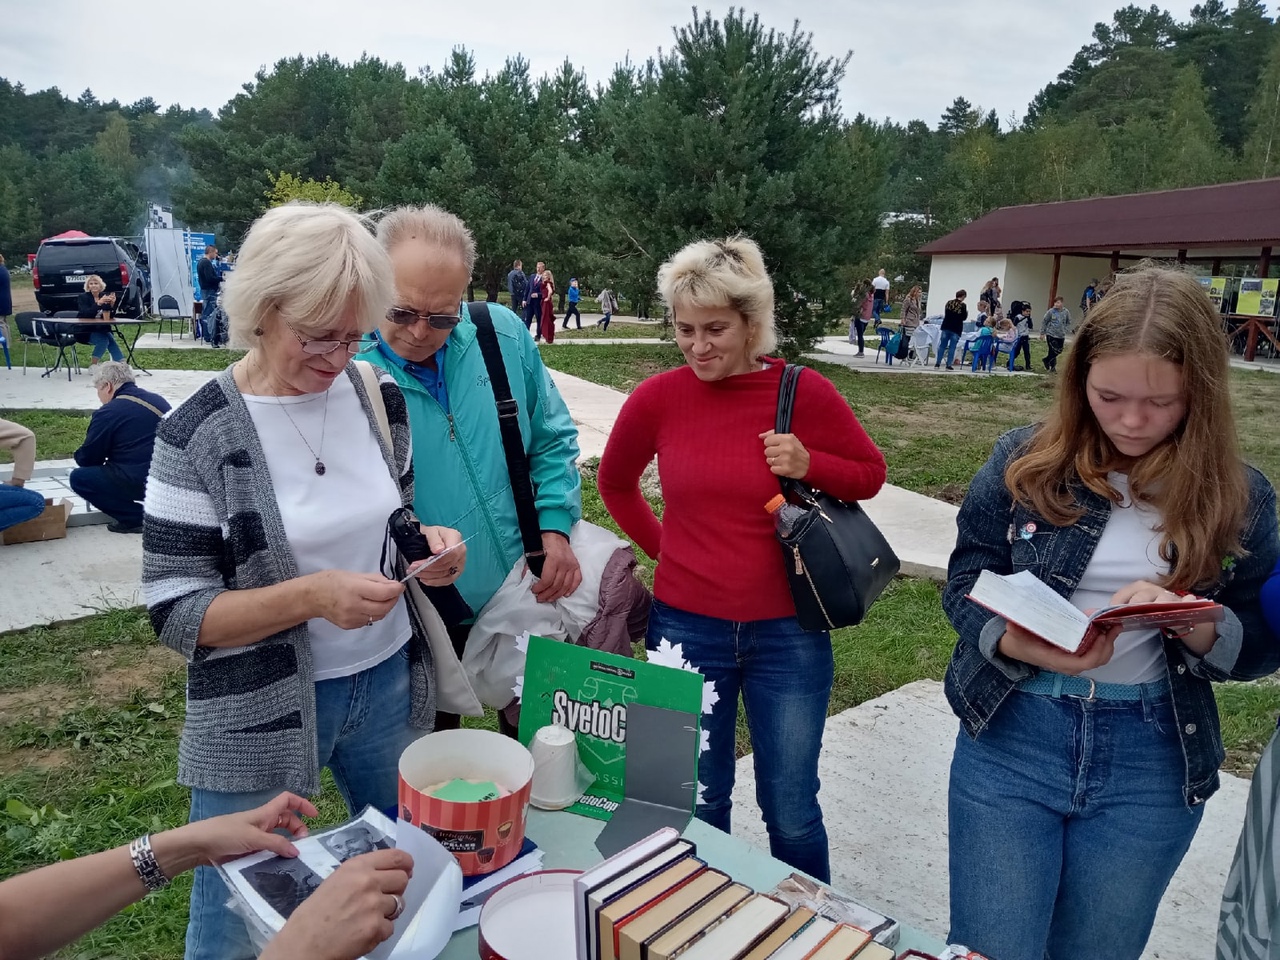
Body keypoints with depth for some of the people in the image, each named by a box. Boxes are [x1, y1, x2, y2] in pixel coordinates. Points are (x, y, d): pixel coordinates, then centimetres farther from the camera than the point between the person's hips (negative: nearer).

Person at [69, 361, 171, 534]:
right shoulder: (158, 400, 15)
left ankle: (137, 517, -2)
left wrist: (80, 456, 27)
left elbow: (86, 459, 2)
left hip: (140, 482, -8)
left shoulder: (108, 412, -8)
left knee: (79, 478, 8)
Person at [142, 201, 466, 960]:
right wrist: (310, 596, -28)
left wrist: (426, 545, -11)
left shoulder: (380, 398, -2)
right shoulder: (197, 435, -15)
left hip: (390, 686, 4)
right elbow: (175, 612, -13)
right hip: (258, 722, -4)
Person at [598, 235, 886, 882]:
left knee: (791, 813, 12)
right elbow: (615, 482, 12)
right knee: (696, 807, 16)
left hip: (786, 632, 0)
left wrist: (809, 465, -14)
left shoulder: (805, 393, -8)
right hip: (685, 628, 1)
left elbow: (870, 475, 5)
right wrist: (663, 547, 6)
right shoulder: (657, 399, -6)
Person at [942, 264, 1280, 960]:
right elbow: (964, 586, -3)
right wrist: (1022, 646, -24)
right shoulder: (1024, 462, -6)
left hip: (1153, 759, 2)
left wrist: (1191, 623, -20)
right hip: (1010, 736, -1)